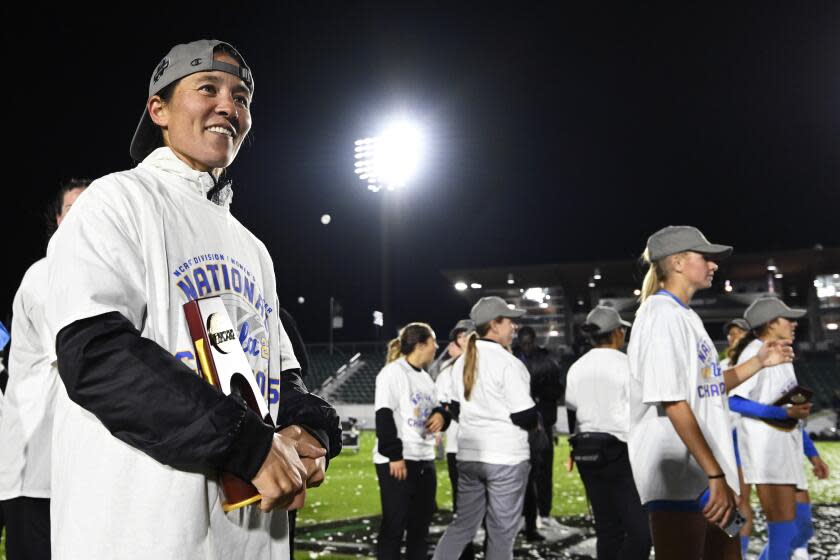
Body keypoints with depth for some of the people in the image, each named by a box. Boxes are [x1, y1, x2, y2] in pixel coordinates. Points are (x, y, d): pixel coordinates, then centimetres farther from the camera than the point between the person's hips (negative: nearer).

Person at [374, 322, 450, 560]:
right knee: (394, 525, -3)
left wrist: (441, 415, 0)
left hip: (425, 460, 9)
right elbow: (384, 417, -15)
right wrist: (394, 456, -21)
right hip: (397, 461, -8)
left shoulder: (425, 377, 17)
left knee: (421, 524, 13)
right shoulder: (393, 372, -9)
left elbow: (436, 408, 25)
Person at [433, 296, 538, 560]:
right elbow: (526, 417, -14)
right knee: (501, 532, 4)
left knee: (462, 525, 15)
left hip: (469, 454, 7)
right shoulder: (509, 363, -15)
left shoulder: (462, 362, 9)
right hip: (506, 458, -7)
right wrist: (536, 421, 6)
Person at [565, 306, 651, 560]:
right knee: (640, 528, -5)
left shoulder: (576, 368, 9)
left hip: (586, 452, 7)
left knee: (607, 527, 12)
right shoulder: (626, 365, -8)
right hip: (620, 452, -6)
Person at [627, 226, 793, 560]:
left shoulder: (684, 316, 16)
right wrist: (715, 475, -22)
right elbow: (673, 402, -21)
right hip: (679, 473, -10)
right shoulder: (661, 314, -13)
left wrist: (759, 362, 16)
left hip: (706, 471, 10)